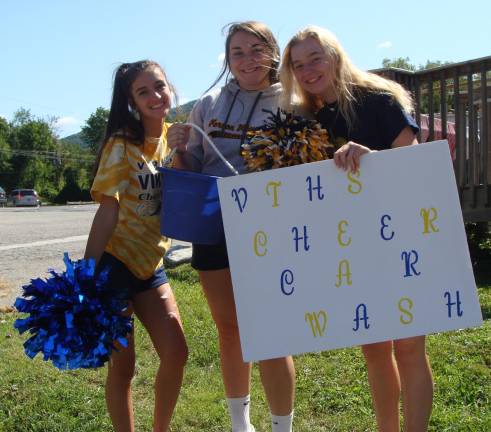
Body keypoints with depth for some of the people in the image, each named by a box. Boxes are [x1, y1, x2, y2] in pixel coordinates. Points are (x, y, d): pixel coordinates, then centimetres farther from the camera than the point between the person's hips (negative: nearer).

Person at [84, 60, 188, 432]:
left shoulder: (174, 137, 5)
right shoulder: (122, 143, -13)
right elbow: (108, 209, -17)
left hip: (150, 264, 6)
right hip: (114, 262, -6)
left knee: (176, 353, 4)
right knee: (123, 364, 1)